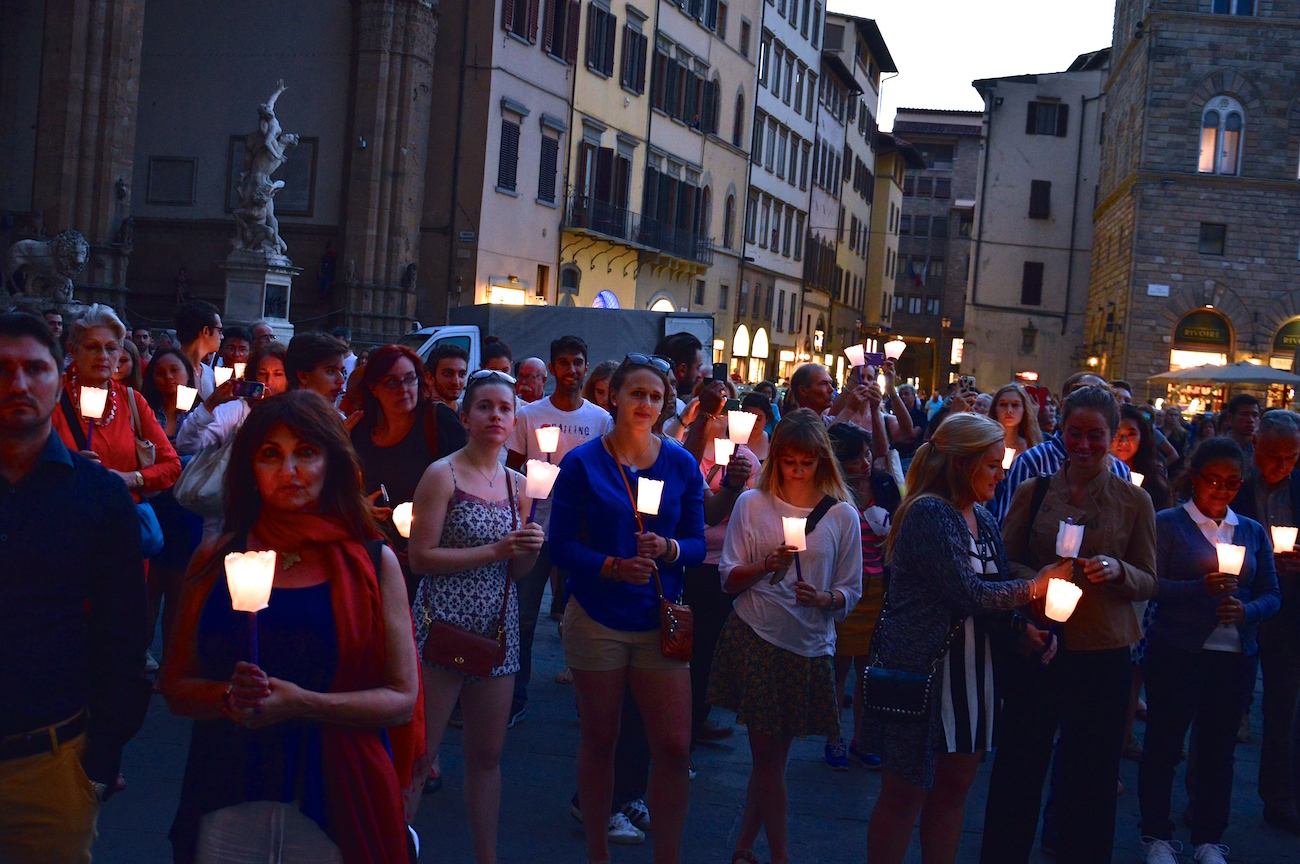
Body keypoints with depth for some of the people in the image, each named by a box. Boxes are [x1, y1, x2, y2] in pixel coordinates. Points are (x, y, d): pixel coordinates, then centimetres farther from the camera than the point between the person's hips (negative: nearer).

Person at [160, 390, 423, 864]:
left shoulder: (373, 562, -1)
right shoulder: (215, 559, 4)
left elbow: (402, 699, -5)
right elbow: (175, 687, 6)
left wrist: (302, 704, -18)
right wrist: (229, 696, -15)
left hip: (338, 803, -1)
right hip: (227, 803, 2)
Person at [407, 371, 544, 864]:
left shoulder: (517, 485, 12)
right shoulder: (442, 475, -5)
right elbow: (421, 558, -12)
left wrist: (530, 550, -3)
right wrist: (493, 551, -16)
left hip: (498, 628, 6)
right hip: (444, 622, -5)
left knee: (487, 754, 12)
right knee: (419, 750, -3)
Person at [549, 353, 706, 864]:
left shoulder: (681, 465, 4)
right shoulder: (582, 463, -3)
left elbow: (697, 543, 5)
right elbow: (560, 544, -5)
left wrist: (668, 549, -16)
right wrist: (613, 567, -19)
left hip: (659, 620, 2)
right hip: (596, 618, -1)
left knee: (674, 748, -2)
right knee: (599, 740, 11)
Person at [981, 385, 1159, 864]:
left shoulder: (1134, 500, 1)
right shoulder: (1032, 492, 3)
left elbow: (1148, 583, 3)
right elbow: (1004, 564, 5)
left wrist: (1118, 570, -18)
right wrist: (1024, 616, -11)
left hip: (1104, 652, -1)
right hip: (1035, 646, 1)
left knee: (1091, 775, 9)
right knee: (1019, 763, 9)